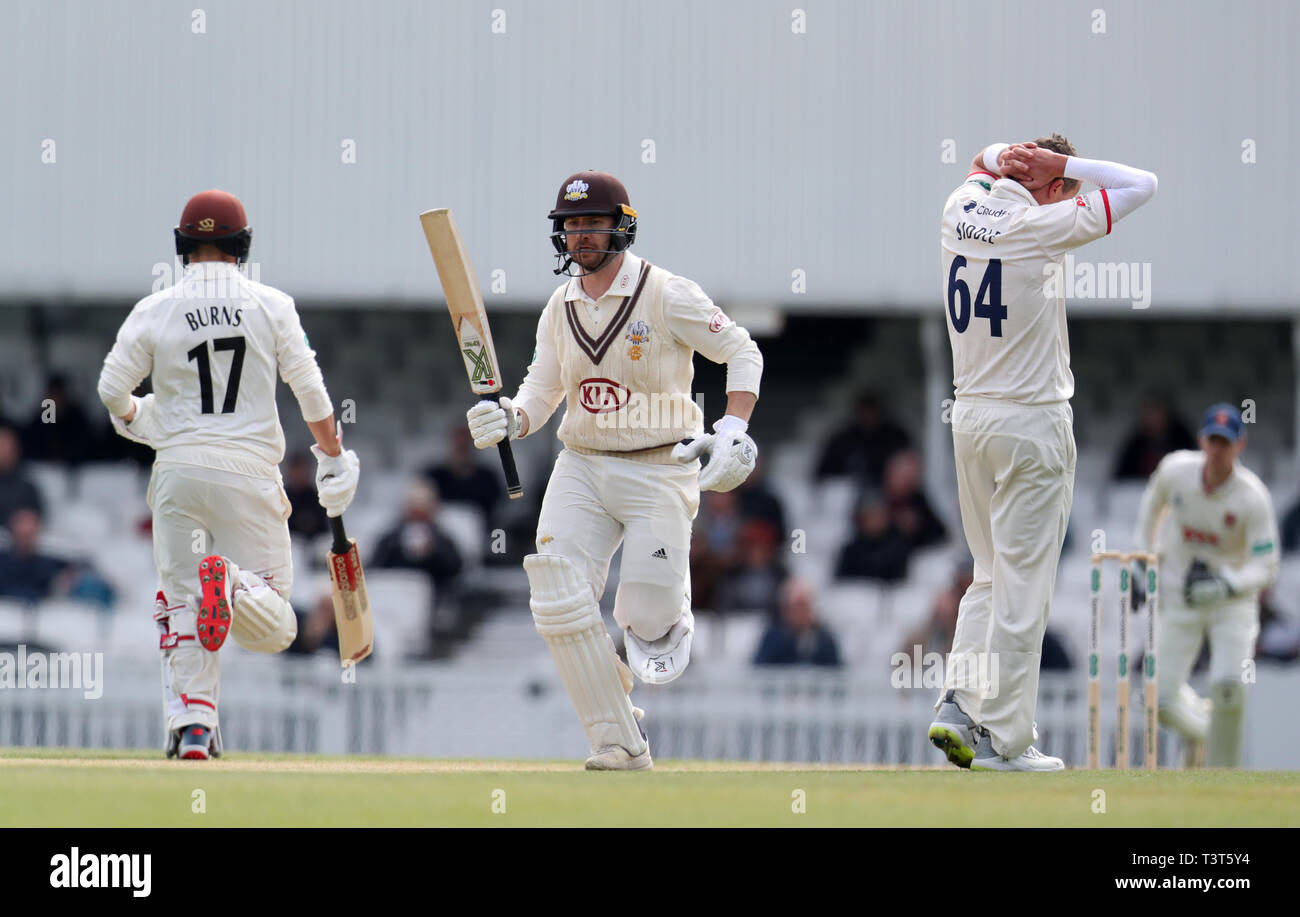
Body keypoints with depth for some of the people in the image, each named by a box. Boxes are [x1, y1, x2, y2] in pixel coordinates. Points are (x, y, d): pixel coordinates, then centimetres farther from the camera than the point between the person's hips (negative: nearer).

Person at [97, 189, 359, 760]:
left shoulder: (154, 311, 1)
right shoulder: (272, 306, 1)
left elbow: (112, 390, 2)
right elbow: (309, 390, -1)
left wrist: (133, 416, 25)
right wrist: (335, 461, 9)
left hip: (178, 471, 1)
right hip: (250, 472, -1)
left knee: (182, 606, 10)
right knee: (272, 627, 2)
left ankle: (192, 725, -4)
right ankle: (238, 586, -31)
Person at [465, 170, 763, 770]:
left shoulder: (668, 295, -9)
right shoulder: (560, 309, 7)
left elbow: (741, 352, -3)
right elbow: (542, 388, 12)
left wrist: (734, 429, -16)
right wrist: (510, 419, -11)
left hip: (660, 469, -4)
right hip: (580, 468, 4)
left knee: (647, 617, -11)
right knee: (560, 605, -13)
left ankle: (671, 608, 31)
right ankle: (619, 743, -4)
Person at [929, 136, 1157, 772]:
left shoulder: (961, 210, 3)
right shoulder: (1041, 225, -14)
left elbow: (982, 165, 27)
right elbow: (1141, 185, -10)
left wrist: (1005, 158, 5)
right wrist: (1061, 162, -6)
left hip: (968, 417, 7)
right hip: (1032, 424, -7)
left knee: (991, 573, 16)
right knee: (1022, 585, -3)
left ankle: (957, 702, 2)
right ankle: (1003, 739, -3)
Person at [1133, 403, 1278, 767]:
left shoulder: (1253, 497, -22)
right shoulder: (1175, 469, -13)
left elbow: (1265, 567, -18)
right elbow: (1152, 502, 11)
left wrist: (1227, 584, -34)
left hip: (1233, 600, -3)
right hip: (1180, 598, 3)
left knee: (1228, 687, -23)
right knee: (1163, 699, -2)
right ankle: (1200, 726, 33)